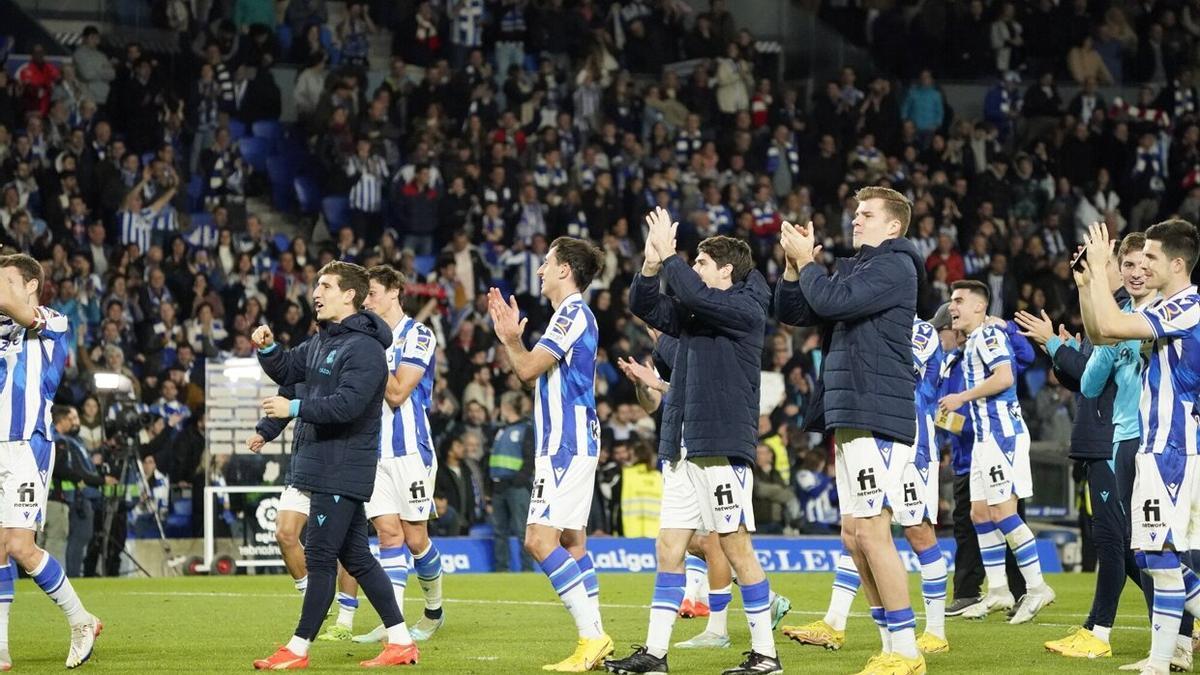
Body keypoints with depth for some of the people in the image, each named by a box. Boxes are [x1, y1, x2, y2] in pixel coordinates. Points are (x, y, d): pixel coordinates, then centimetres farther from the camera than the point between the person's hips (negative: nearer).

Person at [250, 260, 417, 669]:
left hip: (343, 470, -10)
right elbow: (286, 370, 25)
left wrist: (294, 408, -23)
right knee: (356, 557, 10)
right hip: (323, 465, 10)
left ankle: (299, 648, -1)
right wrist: (267, 349, 5)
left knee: (320, 556, -6)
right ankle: (401, 642, 14)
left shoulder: (364, 348, -15)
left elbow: (348, 404, -25)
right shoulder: (323, 341, 15)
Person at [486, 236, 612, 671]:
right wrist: (510, 338, 18)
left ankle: (592, 636, -19)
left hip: (566, 445, -11)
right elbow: (532, 372, 26)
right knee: (571, 542, 10)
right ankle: (594, 640, 9)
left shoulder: (572, 314, -12)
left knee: (540, 540, -16)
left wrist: (511, 337, 1)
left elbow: (528, 369, -17)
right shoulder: (572, 315, 19)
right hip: (574, 443, 11)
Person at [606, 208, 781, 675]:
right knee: (669, 547, 5)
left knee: (736, 547, -6)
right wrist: (652, 262, 2)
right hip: (683, 451, 9)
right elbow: (643, 306, 18)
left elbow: (692, 295, -23)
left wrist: (668, 254, -10)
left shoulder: (745, 310, -8)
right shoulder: (695, 314, 18)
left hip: (724, 448, -9)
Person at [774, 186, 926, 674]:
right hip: (849, 419, 9)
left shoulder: (894, 267, -7)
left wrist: (807, 260, -5)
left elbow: (832, 302, -19)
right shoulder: (850, 268, 19)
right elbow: (792, 313, 20)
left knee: (872, 531, -12)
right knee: (854, 536, 9)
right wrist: (795, 266, 6)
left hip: (878, 417, -9)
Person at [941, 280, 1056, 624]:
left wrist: (962, 398, -15)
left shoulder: (988, 333, -9)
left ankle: (1036, 587, -7)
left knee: (1003, 512, -11)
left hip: (1001, 433, -10)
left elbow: (1004, 377, -23)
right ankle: (997, 592, 13)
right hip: (985, 437, 10)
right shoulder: (972, 341, 20)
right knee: (980, 514, 10)